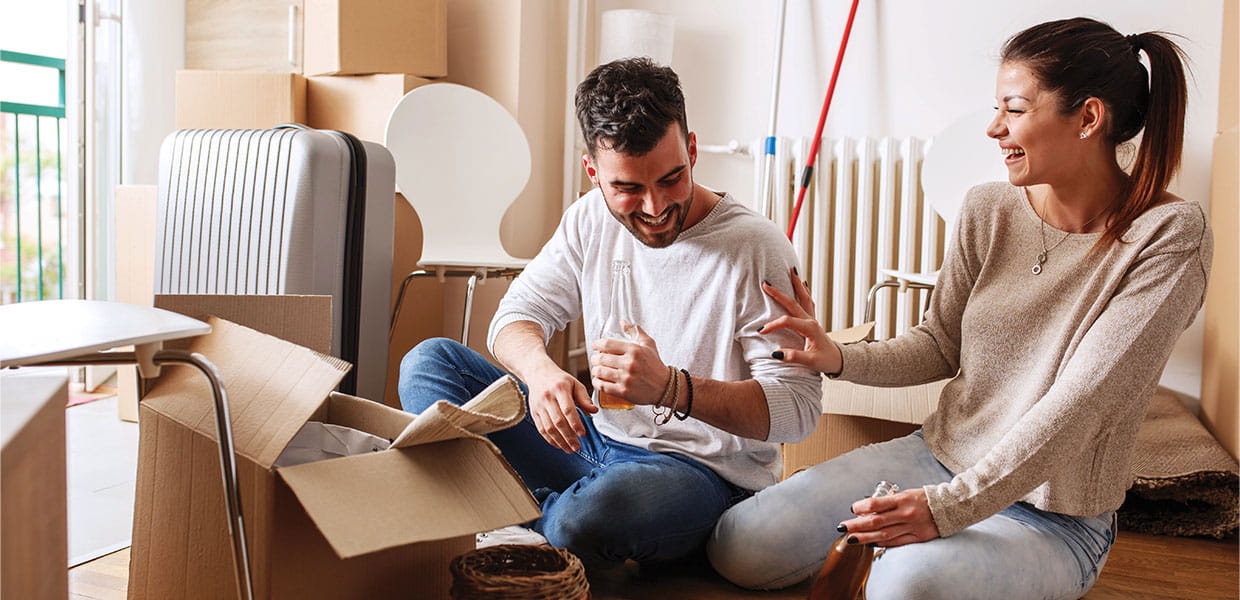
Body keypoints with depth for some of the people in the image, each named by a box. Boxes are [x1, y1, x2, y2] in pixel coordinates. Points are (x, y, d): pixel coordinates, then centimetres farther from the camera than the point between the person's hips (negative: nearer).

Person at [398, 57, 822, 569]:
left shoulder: (755, 249, -16)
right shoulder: (591, 219, 2)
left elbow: (799, 404, -18)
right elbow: (518, 314, 3)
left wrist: (671, 388, -34)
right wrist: (540, 369, -23)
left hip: (704, 470, -6)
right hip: (596, 441, 6)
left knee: (586, 516, -40)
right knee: (430, 360, -3)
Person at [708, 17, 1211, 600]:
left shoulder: (1171, 236, -17)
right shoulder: (987, 211, -1)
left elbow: (1076, 404, -24)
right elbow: (941, 345, 7)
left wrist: (952, 506, -30)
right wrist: (840, 359, -12)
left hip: (1053, 515, -4)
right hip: (938, 457, 4)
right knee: (740, 546, -11)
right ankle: (867, 549, 14)